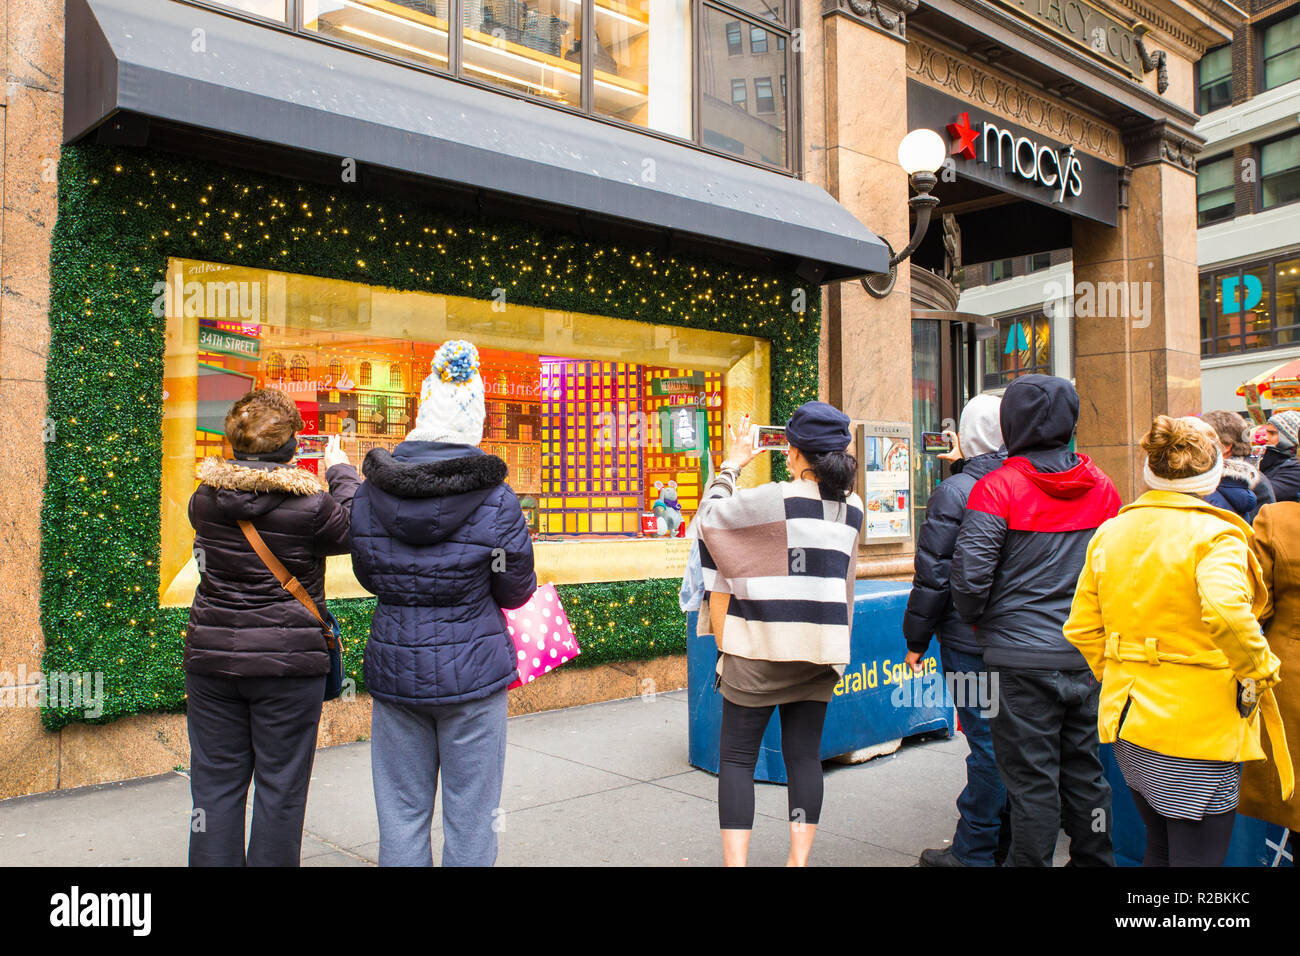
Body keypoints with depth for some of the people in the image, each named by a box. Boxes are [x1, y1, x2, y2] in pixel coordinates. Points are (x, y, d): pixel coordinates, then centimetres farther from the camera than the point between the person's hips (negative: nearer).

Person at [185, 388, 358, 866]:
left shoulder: (205, 499, -2)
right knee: (281, 786, 8)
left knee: (216, 783, 14)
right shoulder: (309, 504, -13)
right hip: (289, 664, -3)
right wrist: (341, 472, 15)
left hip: (212, 658, 4)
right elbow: (354, 531, 3)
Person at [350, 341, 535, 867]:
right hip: (472, 673, -3)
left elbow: (369, 575, 10)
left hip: (394, 668, 3)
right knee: (470, 818, 10)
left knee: (401, 814, 16)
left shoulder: (370, 493, -3)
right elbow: (516, 592, -3)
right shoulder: (496, 501, -13)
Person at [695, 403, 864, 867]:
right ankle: (799, 858, 16)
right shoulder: (852, 509, 4)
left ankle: (735, 860, 3)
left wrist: (731, 466, 10)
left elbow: (710, 514, -6)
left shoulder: (776, 498, -15)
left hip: (763, 646, -5)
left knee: (737, 758, 4)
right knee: (804, 755, 11)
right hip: (822, 648, 6)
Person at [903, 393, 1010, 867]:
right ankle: (1007, 841, 26)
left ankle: (973, 852, 11)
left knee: (986, 743, -1)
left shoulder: (954, 491, -13)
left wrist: (916, 640, -4)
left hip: (971, 641, -6)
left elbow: (933, 576, -12)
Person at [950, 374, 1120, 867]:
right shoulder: (1101, 485, 6)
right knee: (1085, 771, 17)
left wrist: (976, 620, 3)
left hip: (1023, 656, -5)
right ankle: (1094, 859, 29)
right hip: (1089, 652, 5)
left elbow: (970, 573, -16)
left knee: (1031, 778, 3)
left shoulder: (997, 486, -11)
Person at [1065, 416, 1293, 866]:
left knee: (1160, 848, 23)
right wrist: (1259, 670, -15)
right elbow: (1226, 613, -31)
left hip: (1130, 716, 7)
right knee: (1197, 855, 4)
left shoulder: (1110, 532, 5)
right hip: (1198, 722, -6)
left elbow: (1081, 627, 6)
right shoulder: (1215, 533, -13)